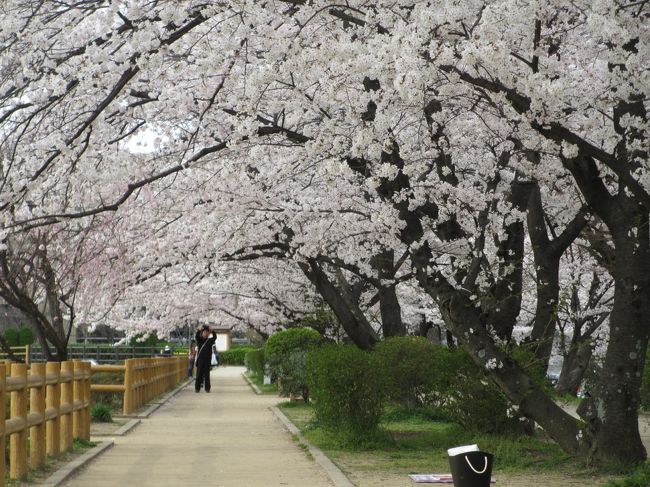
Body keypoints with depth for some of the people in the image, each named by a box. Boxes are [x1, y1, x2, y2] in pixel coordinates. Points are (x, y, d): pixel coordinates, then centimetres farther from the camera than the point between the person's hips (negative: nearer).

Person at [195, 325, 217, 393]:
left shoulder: (210, 340, 8)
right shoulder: (199, 340, 5)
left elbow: (215, 337, -9)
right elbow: (196, 337, -15)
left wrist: (212, 331, -27)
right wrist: (199, 330, -33)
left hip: (207, 359, 1)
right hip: (200, 359, -1)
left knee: (207, 374, 2)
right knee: (199, 374, -2)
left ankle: (207, 388, 4)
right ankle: (197, 388, 1)